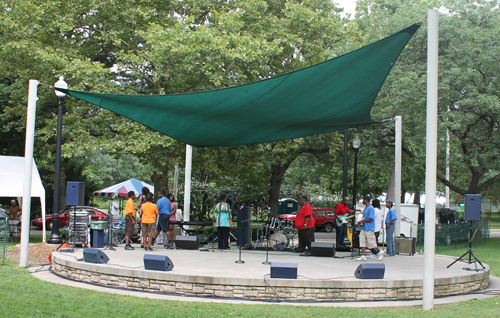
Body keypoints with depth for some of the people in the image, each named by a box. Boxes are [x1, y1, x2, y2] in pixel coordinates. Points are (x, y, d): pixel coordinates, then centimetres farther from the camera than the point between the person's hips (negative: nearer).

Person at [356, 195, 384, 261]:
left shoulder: (371, 208, -13)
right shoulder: (365, 208, 16)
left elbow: (371, 218, -20)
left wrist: (362, 221, -16)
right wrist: (361, 222, 6)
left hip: (369, 228, -9)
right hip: (364, 228, 9)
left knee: (371, 243, -4)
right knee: (362, 241, 2)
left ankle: (380, 251, 16)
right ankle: (363, 256, 2)